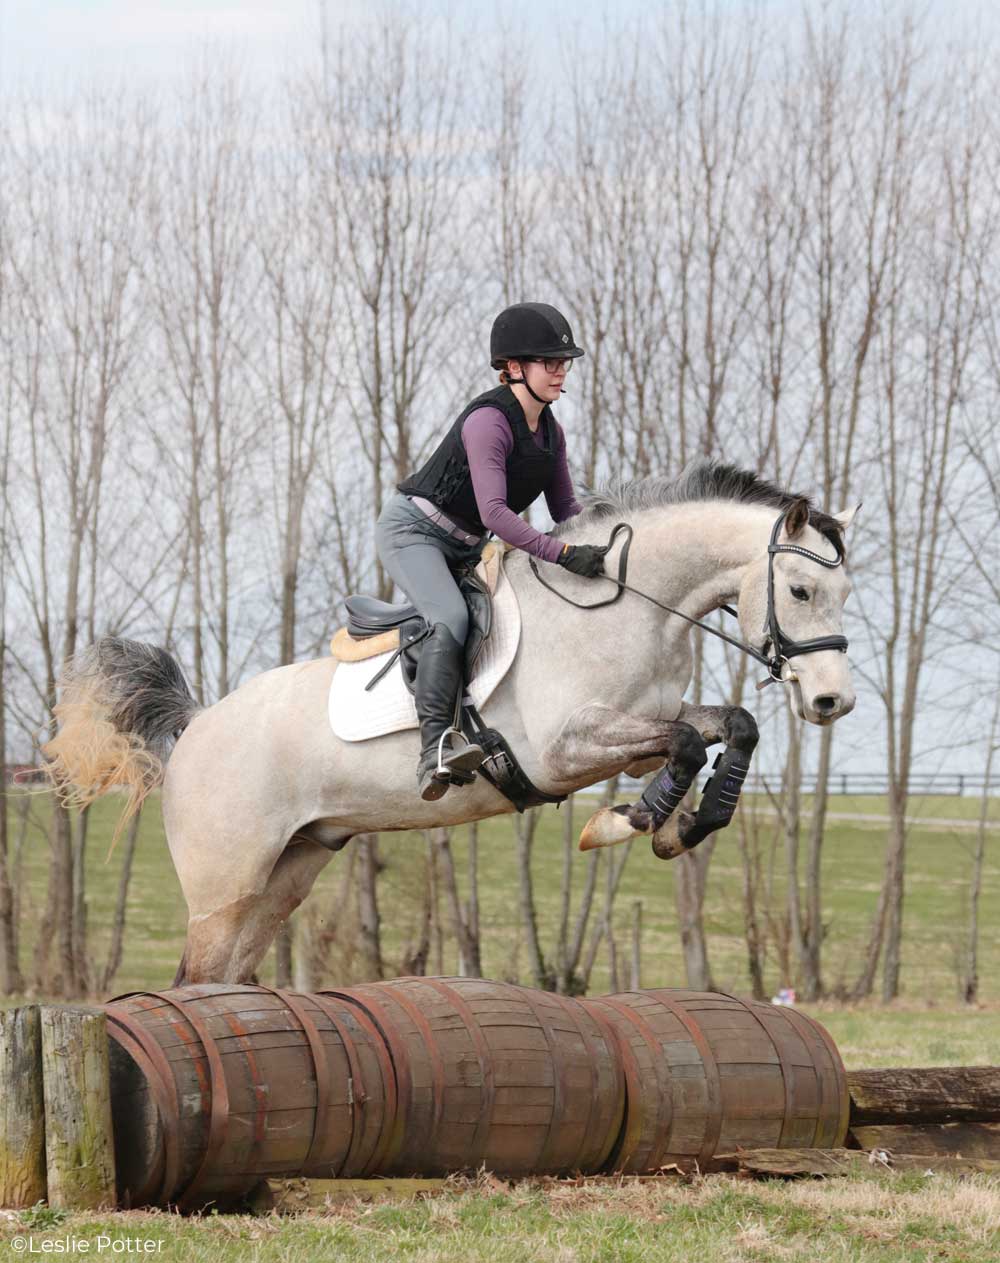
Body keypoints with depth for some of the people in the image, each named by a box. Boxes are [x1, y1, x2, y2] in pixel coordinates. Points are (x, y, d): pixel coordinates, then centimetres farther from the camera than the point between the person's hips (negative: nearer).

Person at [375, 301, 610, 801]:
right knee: (451, 619, -31)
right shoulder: (489, 421, -23)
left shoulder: (550, 432, 5)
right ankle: (435, 745, -43)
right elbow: (494, 512, -32)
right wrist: (562, 554, -38)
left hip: (465, 548, 10)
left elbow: (565, 509, 11)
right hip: (412, 530, -10)